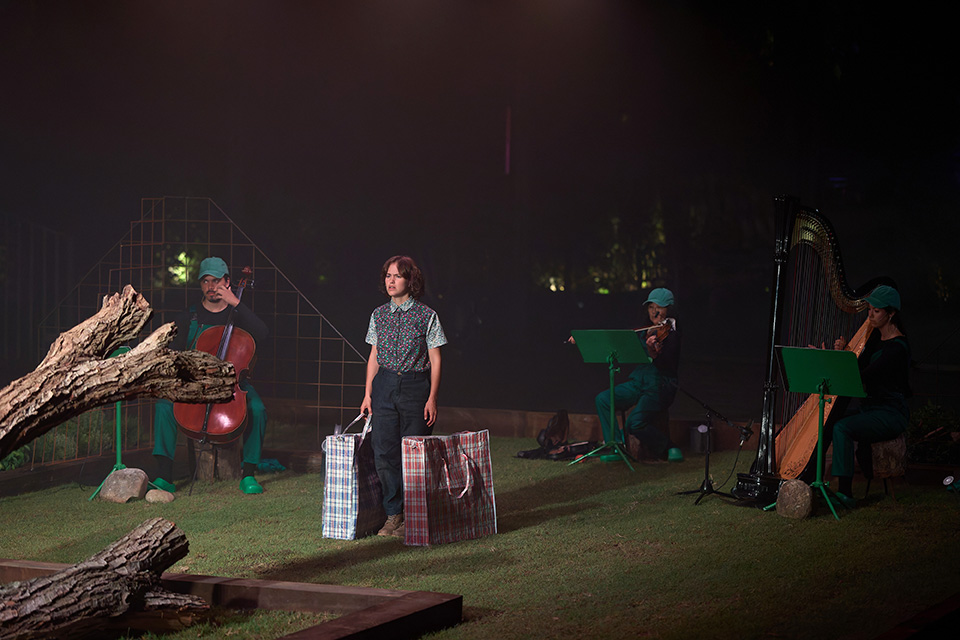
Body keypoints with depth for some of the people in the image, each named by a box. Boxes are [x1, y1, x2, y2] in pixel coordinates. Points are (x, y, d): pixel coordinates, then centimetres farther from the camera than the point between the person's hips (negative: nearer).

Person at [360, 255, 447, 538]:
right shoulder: (379, 314, 10)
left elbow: (435, 360, -2)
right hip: (384, 386, 4)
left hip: (415, 387, -4)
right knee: (384, 453, 0)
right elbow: (374, 357, 14)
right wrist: (368, 394, 8)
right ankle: (393, 514, 10)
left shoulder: (426, 316, -2)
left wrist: (432, 398, -9)